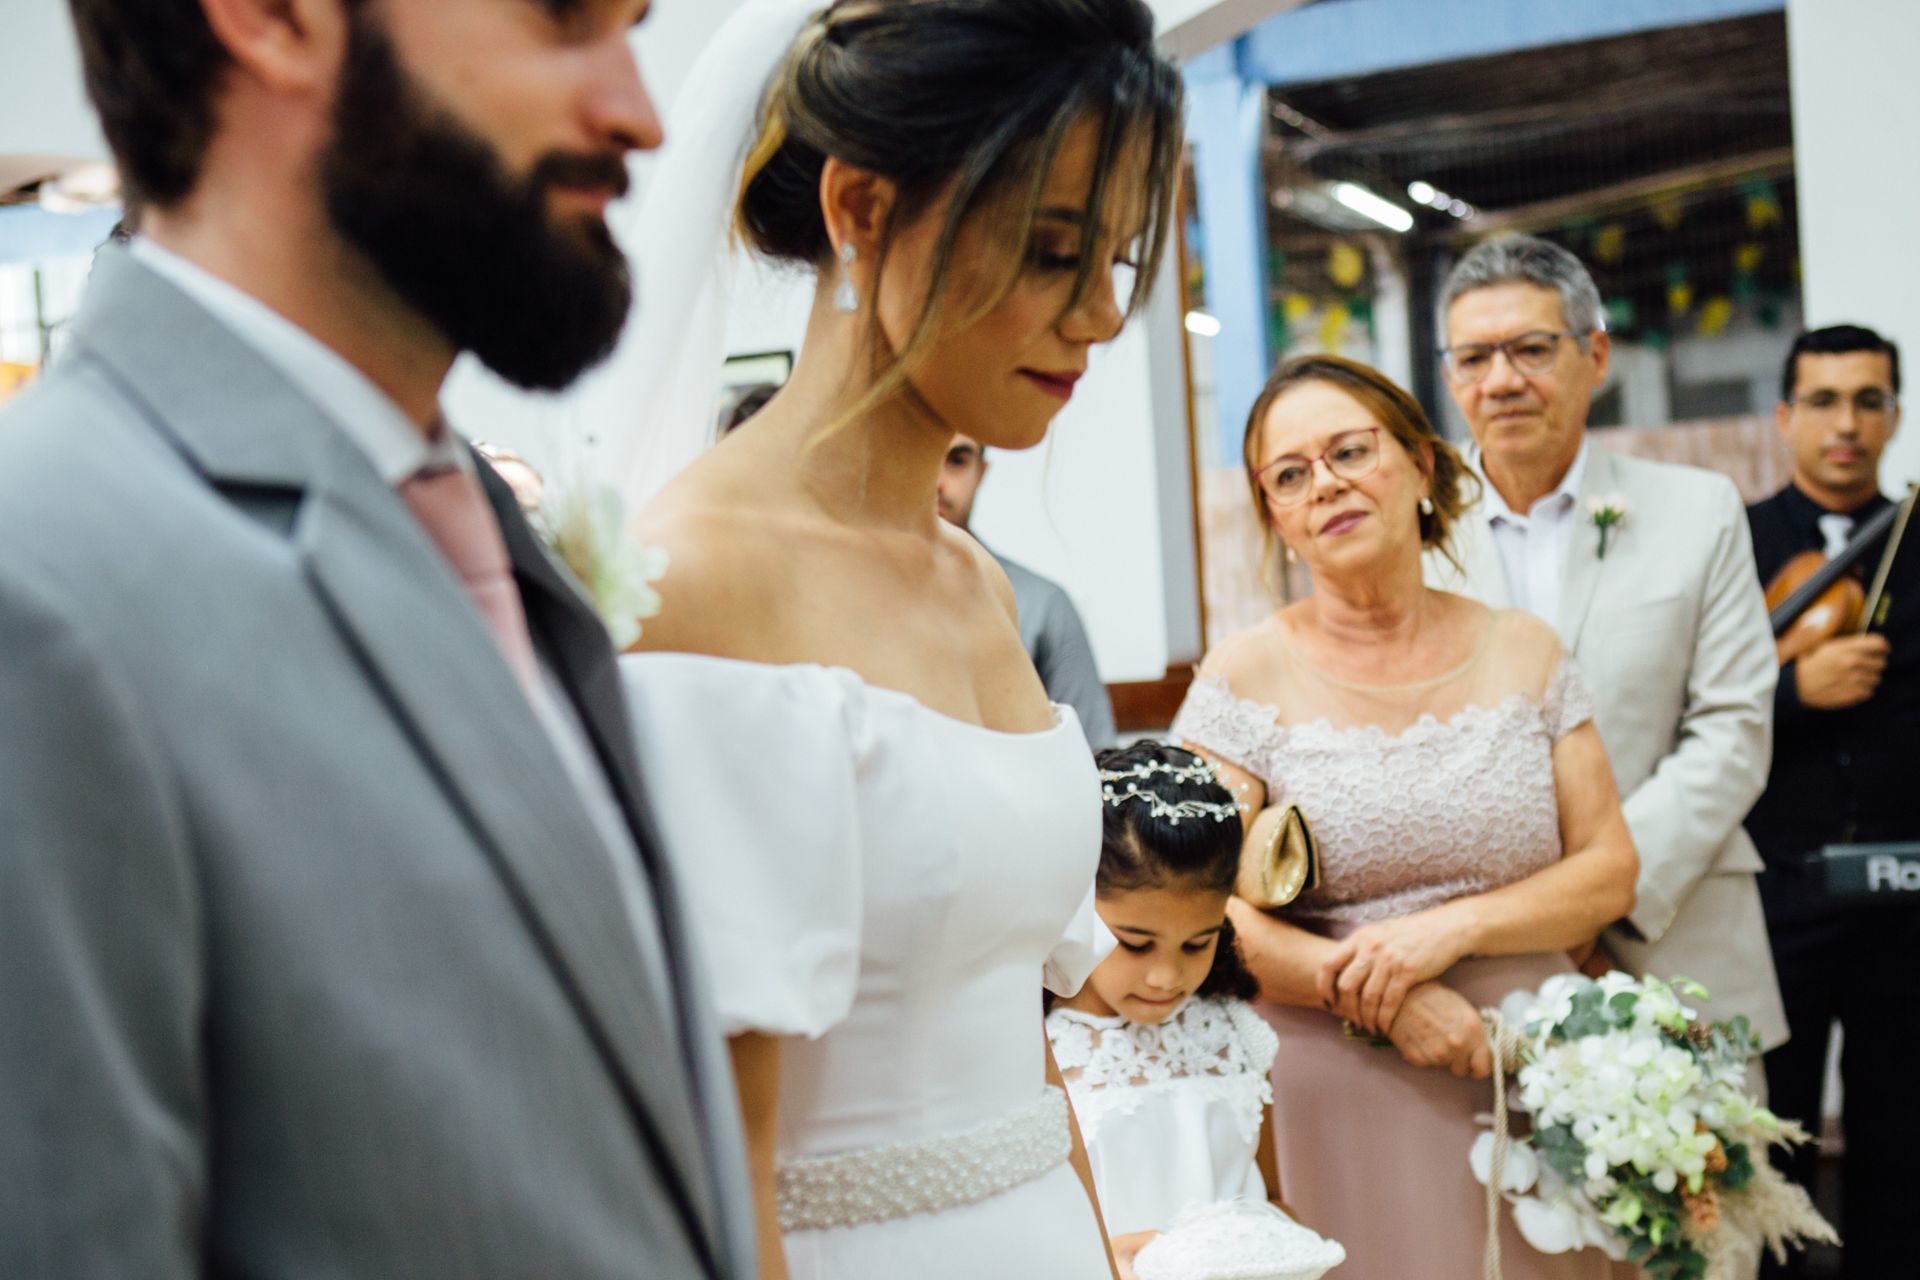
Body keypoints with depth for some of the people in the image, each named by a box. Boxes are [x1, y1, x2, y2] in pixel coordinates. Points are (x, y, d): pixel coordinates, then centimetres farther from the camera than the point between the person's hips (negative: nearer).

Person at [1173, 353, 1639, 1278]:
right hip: (1341, 1103, -2)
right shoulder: (1247, 676, -3)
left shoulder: (1525, 652, 5)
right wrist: (1377, 999, -18)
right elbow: (1204, 912, -9)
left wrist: (1451, 929, -13)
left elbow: (1610, 872, 3)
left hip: (1534, 1091, 3)